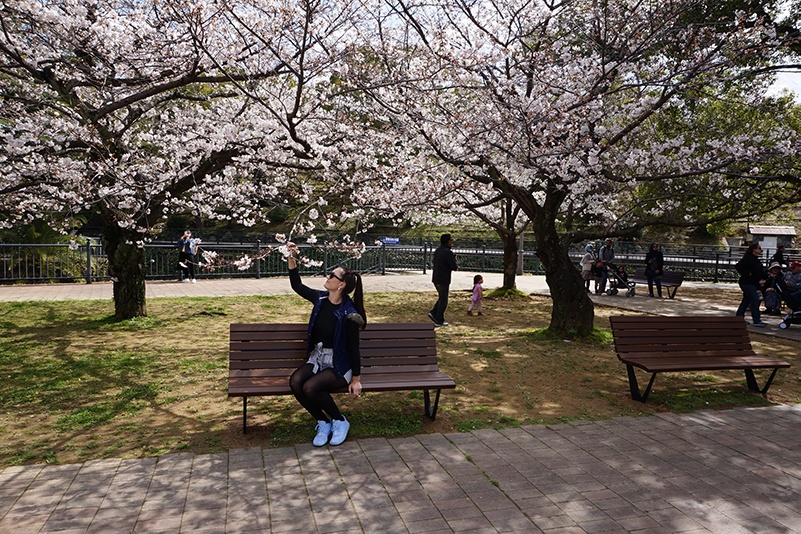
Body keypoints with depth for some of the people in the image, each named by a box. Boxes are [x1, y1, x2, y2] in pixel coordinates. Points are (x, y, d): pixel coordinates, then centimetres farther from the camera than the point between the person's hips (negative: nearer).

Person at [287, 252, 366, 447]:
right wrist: (291, 261, 2)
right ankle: (323, 423, -1)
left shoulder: (348, 314, -20)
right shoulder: (321, 299, -2)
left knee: (310, 387, -30)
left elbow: (353, 347, -14)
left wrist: (356, 379, -9)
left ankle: (340, 422, -2)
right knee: (295, 382, -22)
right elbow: (297, 286, 14)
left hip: (339, 364, -6)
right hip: (317, 357, 6)